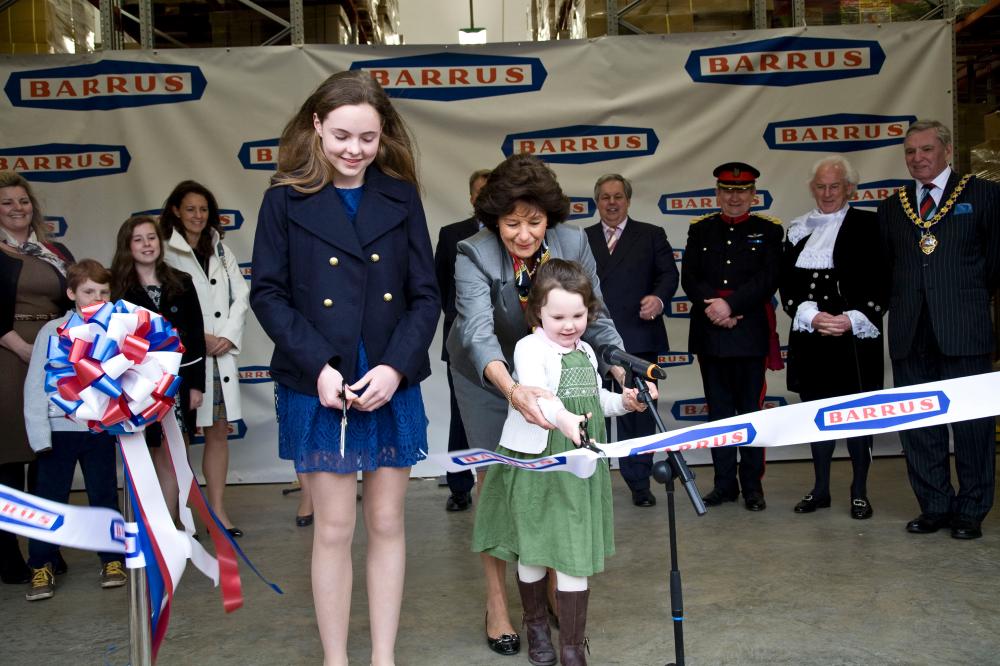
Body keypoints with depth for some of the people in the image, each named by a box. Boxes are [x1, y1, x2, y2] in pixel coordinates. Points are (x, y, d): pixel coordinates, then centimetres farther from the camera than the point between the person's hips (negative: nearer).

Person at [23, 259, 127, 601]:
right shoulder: (53, 331, -6)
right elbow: (35, 384, -5)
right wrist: (39, 433, -9)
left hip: (101, 429, 1)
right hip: (60, 429, -1)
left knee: (105, 496, 12)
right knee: (50, 499, 6)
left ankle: (112, 559, 25)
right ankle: (42, 567, 18)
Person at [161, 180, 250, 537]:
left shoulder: (221, 250, 15)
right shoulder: (165, 252, -3)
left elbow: (241, 294, 10)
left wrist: (228, 336, -3)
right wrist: (198, 339, -11)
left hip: (221, 354, 5)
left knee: (219, 431, 7)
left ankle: (218, 511, 14)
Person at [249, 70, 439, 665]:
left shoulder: (401, 196, 4)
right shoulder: (287, 199, -1)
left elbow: (426, 295, 2)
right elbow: (269, 294, -3)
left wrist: (396, 367, -12)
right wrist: (319, 367, -15)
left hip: (392, 385, 2)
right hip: (319, 388, -2)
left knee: (387, 523, 10)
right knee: (334, 530, 6)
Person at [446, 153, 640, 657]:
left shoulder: (573, 244, -20)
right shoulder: (474, 256, -29)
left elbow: (596, 319, -16)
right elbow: (478, 331, -44)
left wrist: (625, 374, -33)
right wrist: (512, 389, -62)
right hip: (489, 376, -2)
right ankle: (496, 605, 16)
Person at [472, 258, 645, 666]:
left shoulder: (586, 353, 10)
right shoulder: (530, 349, -13)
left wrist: (624, 402, 3)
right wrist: (561, 418, -49)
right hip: (536, 461, -5)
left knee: (576, 554, 3)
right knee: (532, 548, 12)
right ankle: (535, 624, 36)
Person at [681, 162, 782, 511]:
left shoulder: (769, 230, 4)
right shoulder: (700, 229, 11)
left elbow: (768, 279, -7)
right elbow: (689, 278, 2)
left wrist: (730, 304, -17)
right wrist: (714, 307, -13)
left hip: (750, 333, -2)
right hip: (709, 334, 2)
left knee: (750, 409, 4)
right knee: (718, 410, 8)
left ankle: (752, 485, 14)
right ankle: (725, 483, 17)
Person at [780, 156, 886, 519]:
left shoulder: (868, 225, 0)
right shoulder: (798, 229, 10)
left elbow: (881, 283, -3)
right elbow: (787, 284, 7)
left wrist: (852, 319, -15)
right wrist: (811, 316, -9)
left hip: (855, 336, -3)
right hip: (809, 336, 3)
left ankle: (859, 491, 14)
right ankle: (820, 489, 19)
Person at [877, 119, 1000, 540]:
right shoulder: (892, 207, 15)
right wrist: (905, 306, 8)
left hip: (962, 330, -4)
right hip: (910, 333, 4)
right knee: (917, 423, 6)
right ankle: (934, 507, 17)